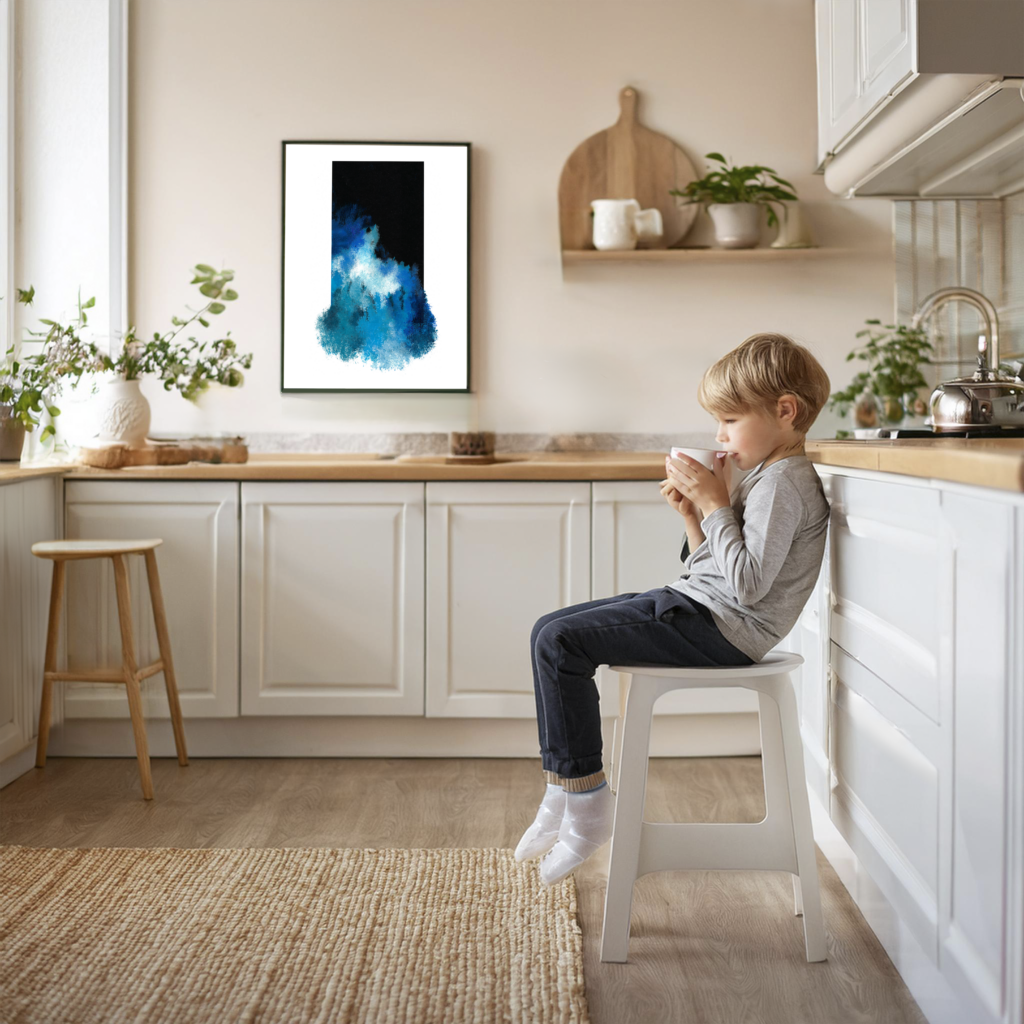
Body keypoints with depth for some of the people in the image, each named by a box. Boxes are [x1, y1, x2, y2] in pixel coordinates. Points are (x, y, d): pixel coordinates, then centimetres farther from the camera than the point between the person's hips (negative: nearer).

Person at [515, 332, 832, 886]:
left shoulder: (784, 483, -13)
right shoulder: (764, 475, 19)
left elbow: (747, 584, -24)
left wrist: (715, 503, -17)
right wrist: (693, 512, 5)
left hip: (718, 627, -11)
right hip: (700, 608, 11)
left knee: (560, 643, -19)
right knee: (550, 630, 6)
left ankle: (588, 804, -10)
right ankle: (563, 795, 7)